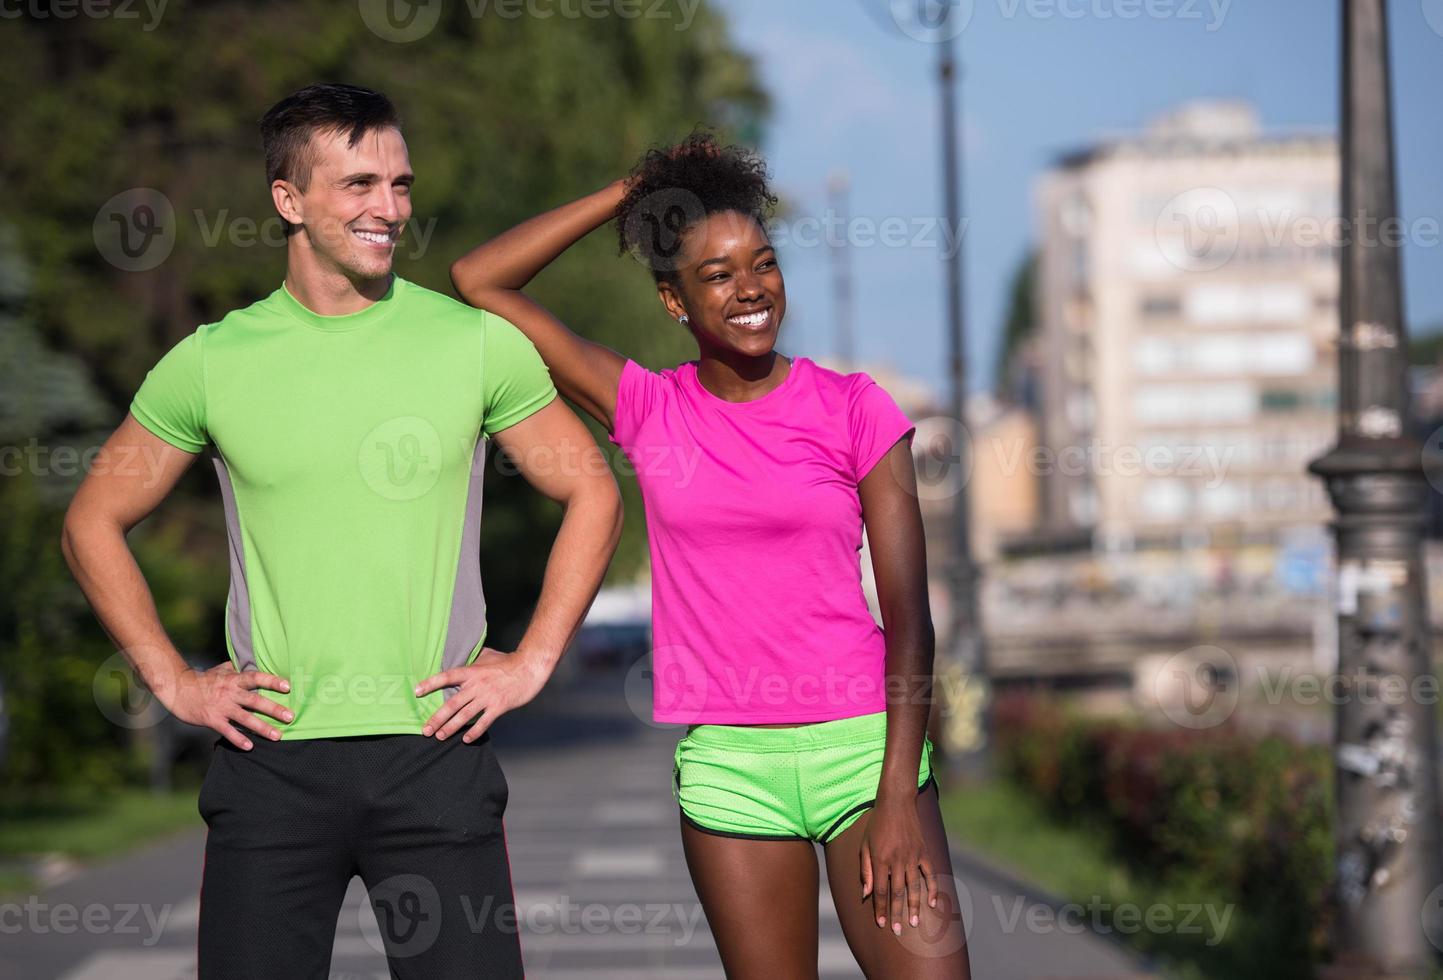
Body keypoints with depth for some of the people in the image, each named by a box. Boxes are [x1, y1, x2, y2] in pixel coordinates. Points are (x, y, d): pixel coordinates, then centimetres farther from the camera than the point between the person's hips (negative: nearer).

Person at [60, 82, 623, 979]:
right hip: (271, 755, 1)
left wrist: (532, 662, 2)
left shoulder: (479, 344, 2)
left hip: (436, 750, 0)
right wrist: (173, 682, 6)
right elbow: (96, 521, 13)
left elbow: (592, 494, 11)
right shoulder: (212, 362, 3)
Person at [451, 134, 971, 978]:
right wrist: (629, 194, 5)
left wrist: (899, 795, -9)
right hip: (726, 761, 2)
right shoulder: (647, 409, 6)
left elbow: (908, 613, -1)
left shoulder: (853, 409, 1)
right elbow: (481, 281, 5)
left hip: (860, 745, -1)